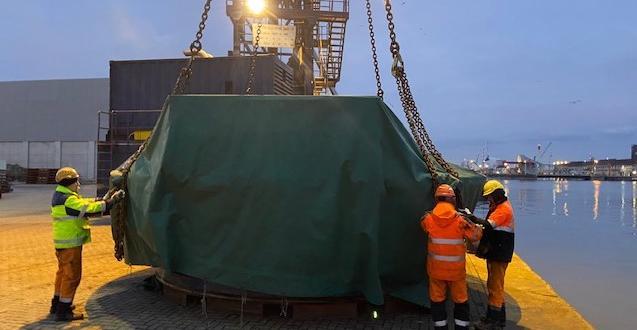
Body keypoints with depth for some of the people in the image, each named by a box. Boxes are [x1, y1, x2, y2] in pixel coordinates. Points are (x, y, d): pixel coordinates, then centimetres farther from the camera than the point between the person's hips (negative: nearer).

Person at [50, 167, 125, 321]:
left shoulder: (60, 196, 11)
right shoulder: (69, 200, -22)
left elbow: (82, 203, 13)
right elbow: (91, 209, -26)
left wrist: (101, 200, 3)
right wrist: (112, 200, -20)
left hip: (62, 243, 11)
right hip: (70, 243, -11)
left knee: (63, 272, 22)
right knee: (72, 275, -3)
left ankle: (57, 304, 35)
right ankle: (63, 311, 3)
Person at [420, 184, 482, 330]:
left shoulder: (428, 218, -8)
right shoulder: (460, 219, -13)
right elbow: (476, 236, -5)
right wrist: (474, 224, 11)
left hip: (436, 268, 1)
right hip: (456, 269, -1)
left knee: (437, 300, 14)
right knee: (461, 301, 15)